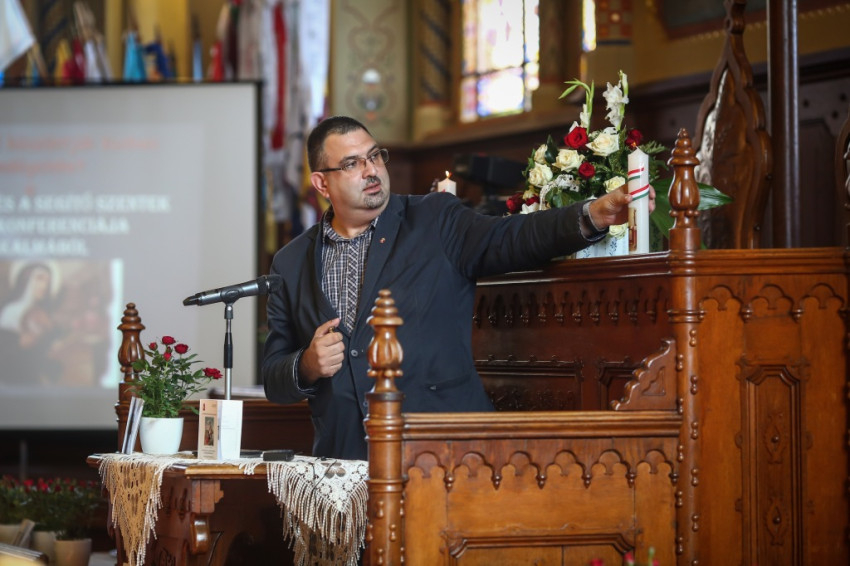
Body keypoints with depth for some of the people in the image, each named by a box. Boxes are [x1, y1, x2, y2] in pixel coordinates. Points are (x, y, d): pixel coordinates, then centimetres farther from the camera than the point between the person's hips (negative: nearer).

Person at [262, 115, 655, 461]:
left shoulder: (435, 221, 8)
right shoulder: (291, 265, 14)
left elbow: (510, 239, -8)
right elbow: (273, 379, 17)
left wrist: (593, 216, -24)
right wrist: (307, 366, -6)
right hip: (347, 463, 2)